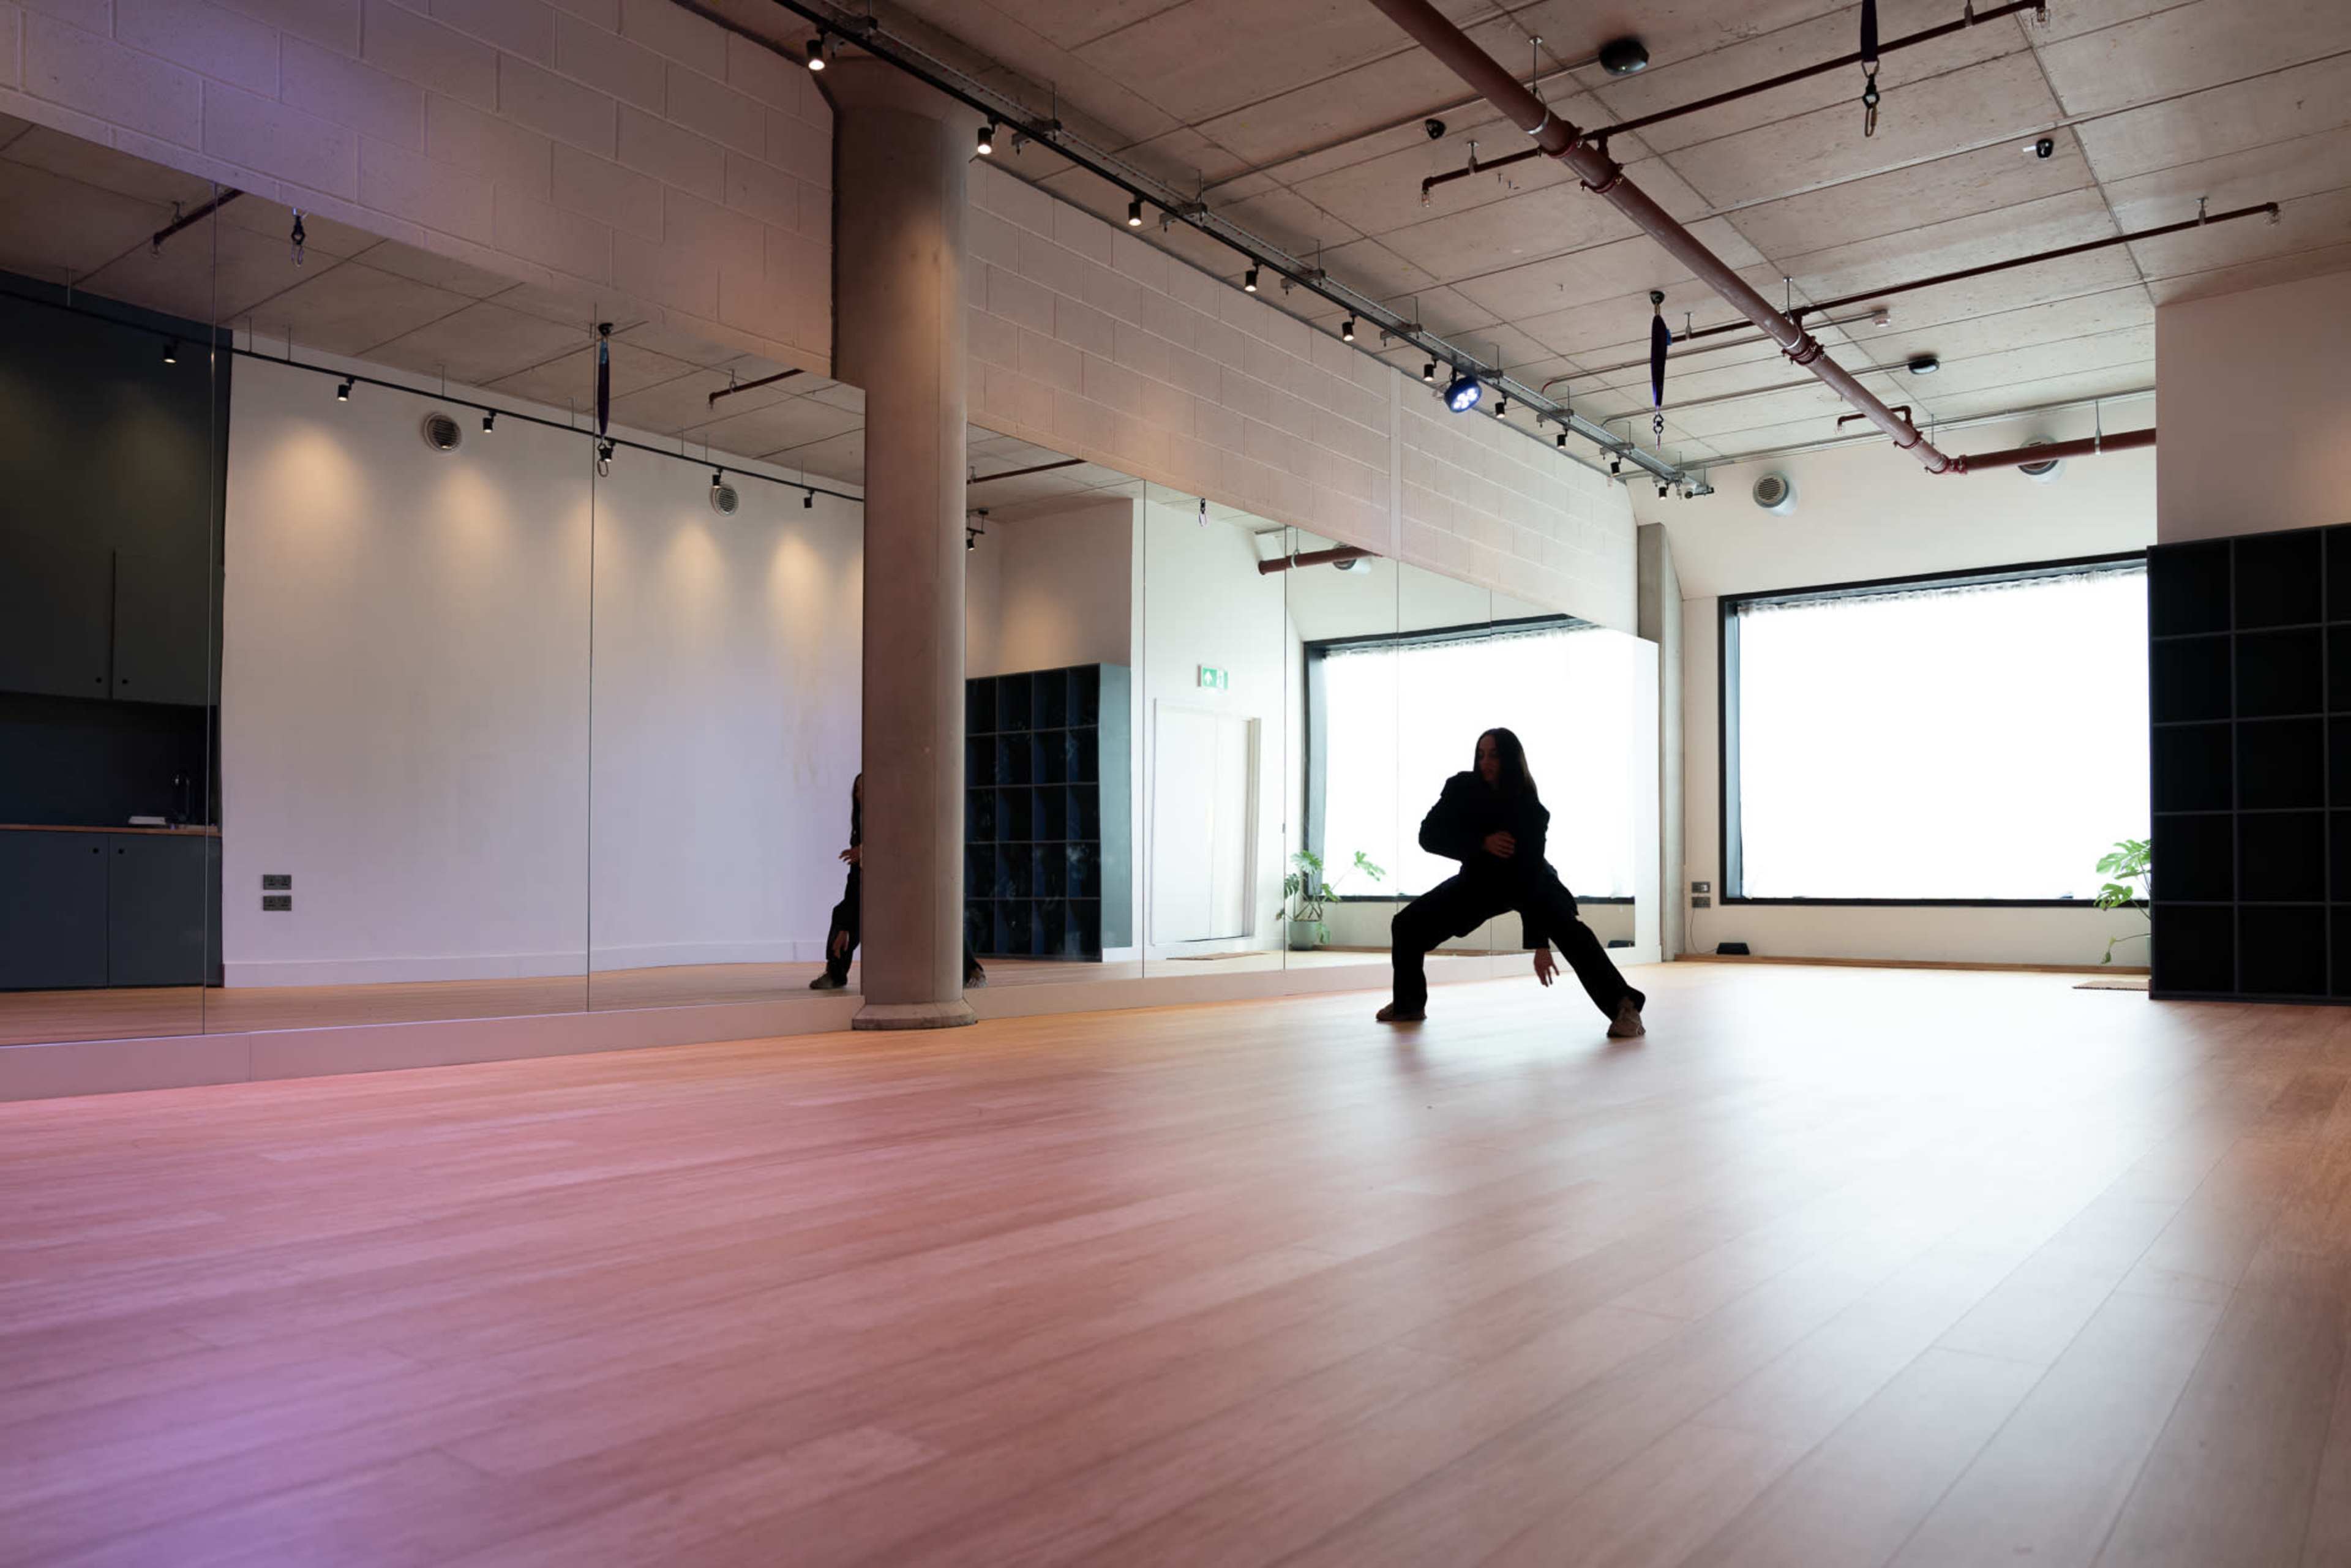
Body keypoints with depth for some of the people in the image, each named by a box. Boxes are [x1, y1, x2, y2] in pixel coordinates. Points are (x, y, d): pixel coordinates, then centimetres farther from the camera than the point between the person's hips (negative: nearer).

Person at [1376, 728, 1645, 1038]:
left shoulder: (1530, 808, -30)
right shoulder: (1462, 788, -20)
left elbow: (1532, 872, -36)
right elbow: (1428, 836, -23)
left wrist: (1540, 944, -40)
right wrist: (1483, 843, -36)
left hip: (1528, 880, -4)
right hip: (1481, 880, 4)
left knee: (1569, 931, -33)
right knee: (1407, 924, -2)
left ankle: (1624, 1007, -33)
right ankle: (1409, 1004, 18)